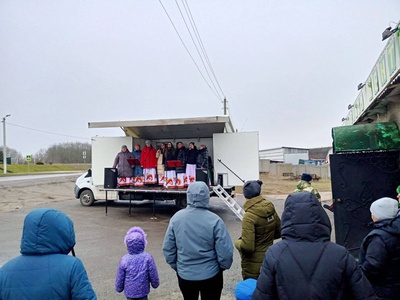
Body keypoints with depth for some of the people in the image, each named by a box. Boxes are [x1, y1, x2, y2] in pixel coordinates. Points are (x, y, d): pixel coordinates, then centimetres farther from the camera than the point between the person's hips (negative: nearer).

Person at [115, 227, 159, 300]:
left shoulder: (124, 259, -15)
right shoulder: (148, 257, -17)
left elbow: (120, 278, -4)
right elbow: (153, 275, -8)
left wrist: (118, 288, 14)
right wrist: (155, 284, 11)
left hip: (129, 291, 1)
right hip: (143, 291, -1)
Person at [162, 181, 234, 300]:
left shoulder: (176, 218, -11)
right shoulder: (214, 220, -21)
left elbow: (167, 249, -4)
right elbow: (225, 251, -18)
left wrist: (176, 267, 13)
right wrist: (224, 266, 4)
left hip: (184, 275, 3)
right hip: (210, 275, -2)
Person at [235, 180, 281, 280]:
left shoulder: (249, 216, -26)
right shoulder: (271, 210, -5)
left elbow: (247, 247, -27)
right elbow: (278, 233, 8)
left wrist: (238, 243, -8)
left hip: (253, 266, -6)